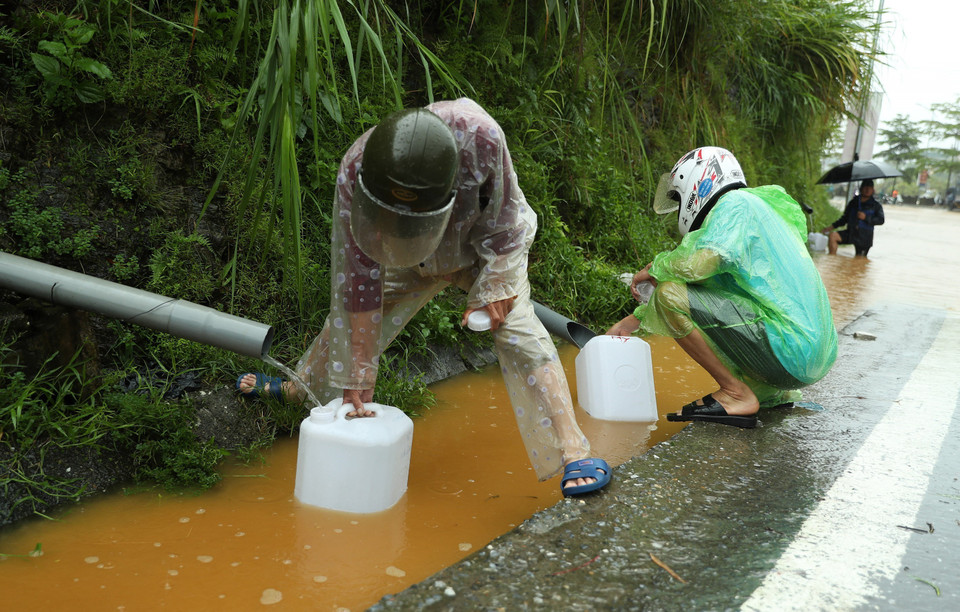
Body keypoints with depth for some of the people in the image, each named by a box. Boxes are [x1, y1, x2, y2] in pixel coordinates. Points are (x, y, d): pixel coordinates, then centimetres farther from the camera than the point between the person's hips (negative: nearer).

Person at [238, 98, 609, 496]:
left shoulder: (479, 136, -42)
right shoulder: (354, 173, -35)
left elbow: (502, 216, -22)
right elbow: (359, 275, -29)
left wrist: (491, 288, -20)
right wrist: (357, 377, -26)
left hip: (487, 247, -2)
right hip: (411, 258, 2)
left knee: (518, 334, -22)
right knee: (348, 320, 7)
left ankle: (572, 454, -17)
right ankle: (293, 386, 37)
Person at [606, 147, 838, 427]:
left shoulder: (736, 203, -5)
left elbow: (698, 262, -24)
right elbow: (702, 280, 27)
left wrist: (654, 269, -2)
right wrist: (631, 322, 26)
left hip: (788, 352, -10)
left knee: (670, 293, -16)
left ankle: (737, 394, -7)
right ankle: (772, 392, 17)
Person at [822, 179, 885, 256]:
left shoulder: (875, 205, 5)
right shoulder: (853, 202, 12)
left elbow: (881, 220, -7)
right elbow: (845, 218, 19)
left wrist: (866, 217, -19)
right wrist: (832, 226, 9)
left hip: (864, 237, -2)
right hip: (851, 233, 2)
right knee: (833, 235, -22)